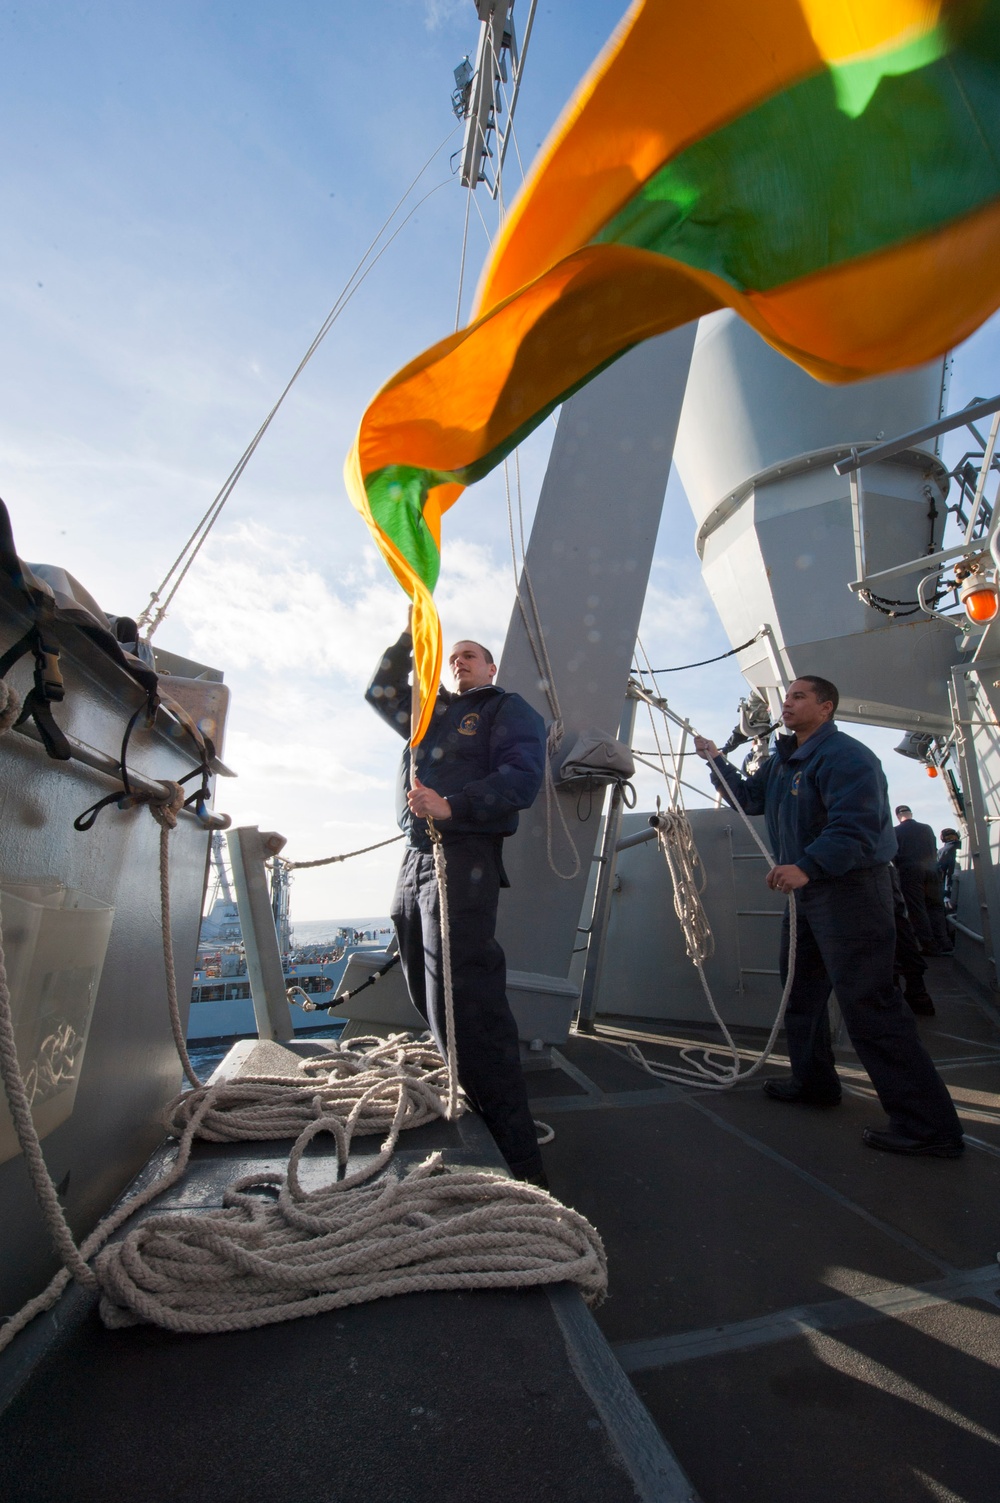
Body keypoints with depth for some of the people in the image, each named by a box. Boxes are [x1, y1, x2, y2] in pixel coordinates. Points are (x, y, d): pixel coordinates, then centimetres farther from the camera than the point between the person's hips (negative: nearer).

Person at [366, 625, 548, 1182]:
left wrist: (452, 805, -24)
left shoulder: (510, 709, 5)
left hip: (464, 859, -8)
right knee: (431, 1001, 13)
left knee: (465, 1008, -14)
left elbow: (522, 777, -11)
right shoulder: (433, 710, 25)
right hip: (416, 859, 8)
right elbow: (381, 692, 34)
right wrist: (410, 639, 21)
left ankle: (518, 1158, -4)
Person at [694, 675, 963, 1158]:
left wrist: (808, 866, -40)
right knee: (800, 992, 19)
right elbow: (748, 798, 25)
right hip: (807, 890, 10)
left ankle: (928, 1125, 2)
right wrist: (716, 761, 17)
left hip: (849, 888, -10)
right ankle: (813, 1083, 35)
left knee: (867, 1003, -10)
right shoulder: (782, 762, 14)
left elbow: (855, 827, -29)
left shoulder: (846, 756, -17)